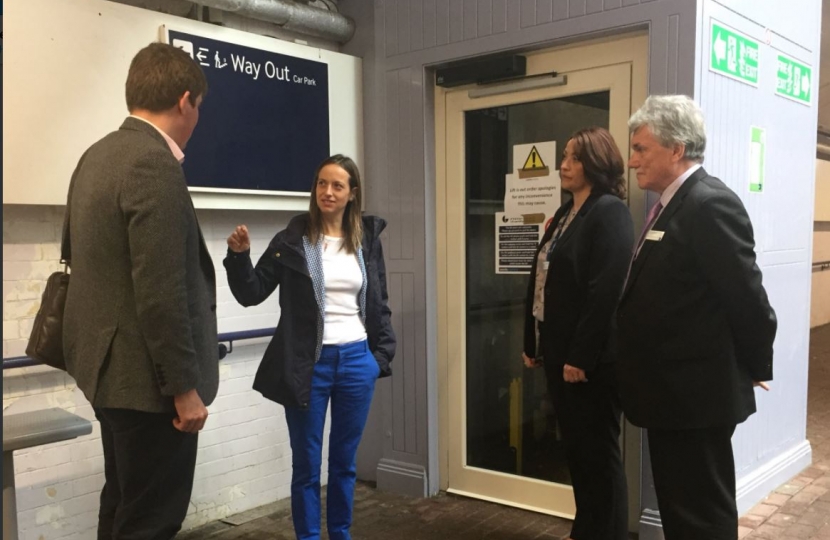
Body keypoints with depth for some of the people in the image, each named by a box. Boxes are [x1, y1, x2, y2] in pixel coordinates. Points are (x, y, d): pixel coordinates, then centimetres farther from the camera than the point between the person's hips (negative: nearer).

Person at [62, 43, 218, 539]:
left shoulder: (97, 156, 9)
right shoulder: (155, 166, -21)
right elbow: (161, 293, -25)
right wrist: (185, 387, -18)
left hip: (109, 364, 10)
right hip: (146, 376, -10)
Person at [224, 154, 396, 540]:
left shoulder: (368, 240, 5)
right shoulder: (292, 240, -4)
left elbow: (379, 304, 11)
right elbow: (252, 293, -3)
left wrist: (382, 355, 6)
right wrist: (239, 256, -20)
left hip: (357, 361, 3)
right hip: (309, 364, -2)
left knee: (344, 462, 15)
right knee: (306, 465, 7)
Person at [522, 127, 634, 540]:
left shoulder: (610, 212, -13)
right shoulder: (565, 214, 14)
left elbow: (605, 291, -20)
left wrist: (580, 356, -22)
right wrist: (533, 343, 12)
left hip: (590, 356, -8)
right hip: (558, 349, 9)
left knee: (599, 450, 6)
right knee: (575, 447, 18)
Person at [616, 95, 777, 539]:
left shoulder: (710, 204, -19)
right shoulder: (672, 204, 12)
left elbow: (746, 296, -19)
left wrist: (755, 368, -6)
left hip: (697, 393, -9)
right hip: (674, 390, 10)